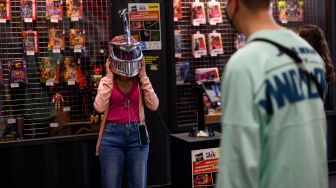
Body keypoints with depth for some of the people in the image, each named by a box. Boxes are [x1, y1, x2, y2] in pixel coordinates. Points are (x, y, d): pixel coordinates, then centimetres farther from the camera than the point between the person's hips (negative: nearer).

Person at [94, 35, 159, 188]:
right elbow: (99, 107, -15)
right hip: (112, 135, -1)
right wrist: (109, 77, -8)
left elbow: (153, 105, -8)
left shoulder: (140, 81, 6)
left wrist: (143, 76, -5)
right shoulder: (106, 81, 2)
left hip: (137, 134, 1)